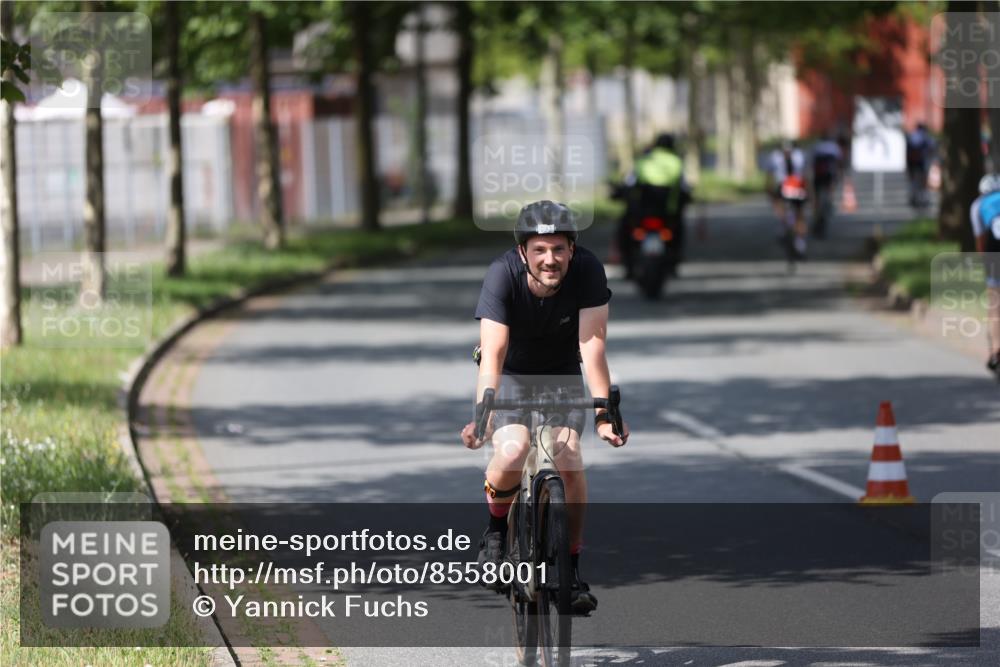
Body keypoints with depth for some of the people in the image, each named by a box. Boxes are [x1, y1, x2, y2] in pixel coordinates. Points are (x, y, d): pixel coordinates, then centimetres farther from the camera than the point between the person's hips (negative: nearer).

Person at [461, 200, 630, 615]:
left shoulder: (587, 270, -26)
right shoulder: (503, 274, -30)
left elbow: (592, 347, -30)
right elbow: (493, 353, -37)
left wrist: (604, 414, -40)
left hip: (562, 374, 1)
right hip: (512, 375, -1)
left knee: (568, 457, -20)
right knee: (512, 453, -27)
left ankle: (571, 567, -5)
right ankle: (497, 525, 3)